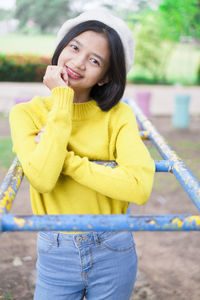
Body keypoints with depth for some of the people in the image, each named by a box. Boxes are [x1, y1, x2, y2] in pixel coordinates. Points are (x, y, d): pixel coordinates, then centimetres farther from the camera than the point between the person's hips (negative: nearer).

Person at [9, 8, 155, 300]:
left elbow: (140, 187, -23)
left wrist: (65, 160, -21)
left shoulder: (117, 115, -8)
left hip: (113, 254, 0)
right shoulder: (26, 113, -7)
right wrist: (62, 101, -21)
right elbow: (42, 179, -24)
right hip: (55, 254, 0)